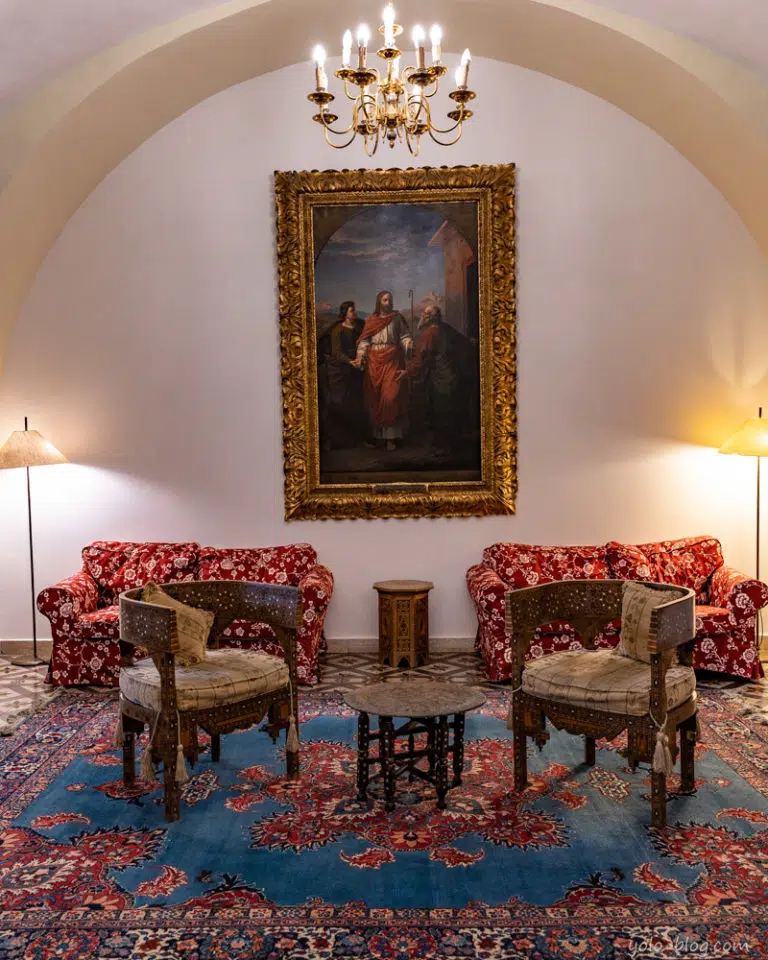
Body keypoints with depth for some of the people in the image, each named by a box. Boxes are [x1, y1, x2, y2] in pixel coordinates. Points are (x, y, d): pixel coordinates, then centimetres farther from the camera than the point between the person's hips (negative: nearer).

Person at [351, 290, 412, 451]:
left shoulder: (397, 318, 6)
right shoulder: (370, 320, 9)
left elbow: (404, 336, 2)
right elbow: (364, 341, 4)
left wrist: (408, 344, -20)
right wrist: (360, 356, -11)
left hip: (392, 361, -2)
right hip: (374, 361, 2)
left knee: (390, 396, -10)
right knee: (374, 398, 3)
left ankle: (391, 437, -6)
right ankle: (377, 435, 11)